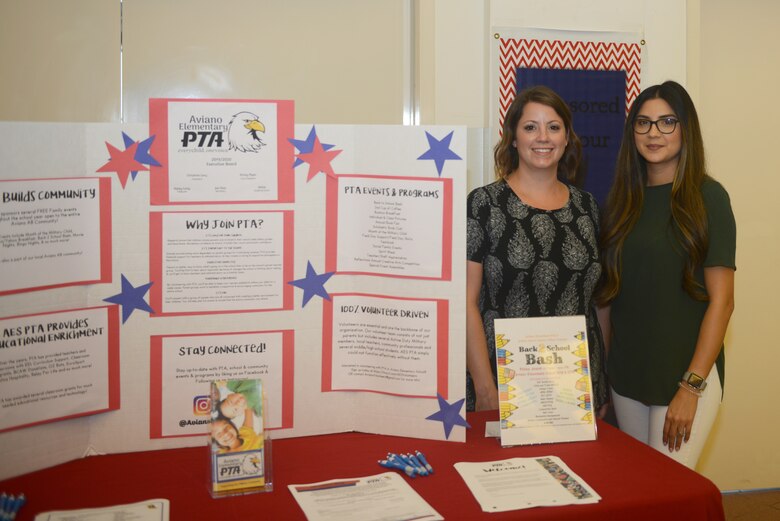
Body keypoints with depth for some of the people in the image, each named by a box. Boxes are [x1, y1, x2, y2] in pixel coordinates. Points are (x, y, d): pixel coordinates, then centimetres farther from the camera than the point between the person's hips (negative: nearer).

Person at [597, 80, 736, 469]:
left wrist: (692, 387, -14)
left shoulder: (707, 197, -6)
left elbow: (721, 299, -9)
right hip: (625, 375, 5)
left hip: (686, 374, -5)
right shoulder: (621, 201, 8)